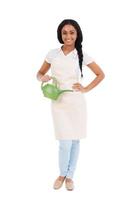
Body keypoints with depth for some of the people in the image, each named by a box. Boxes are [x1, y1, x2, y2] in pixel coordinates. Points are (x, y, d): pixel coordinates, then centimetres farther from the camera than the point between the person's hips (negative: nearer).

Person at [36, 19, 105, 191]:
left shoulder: (82, 55, 0)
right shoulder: (52, 54, 1)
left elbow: (101, 74, 8)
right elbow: (40, 73, 12)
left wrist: (86, 89, -1)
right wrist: (43, 78, -10)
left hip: (76, 102, 1)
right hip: (58, 102, 0)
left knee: (75, 140, 8)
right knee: (65, 142, -5)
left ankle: (70, 175, 26)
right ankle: (62, 174, 21)